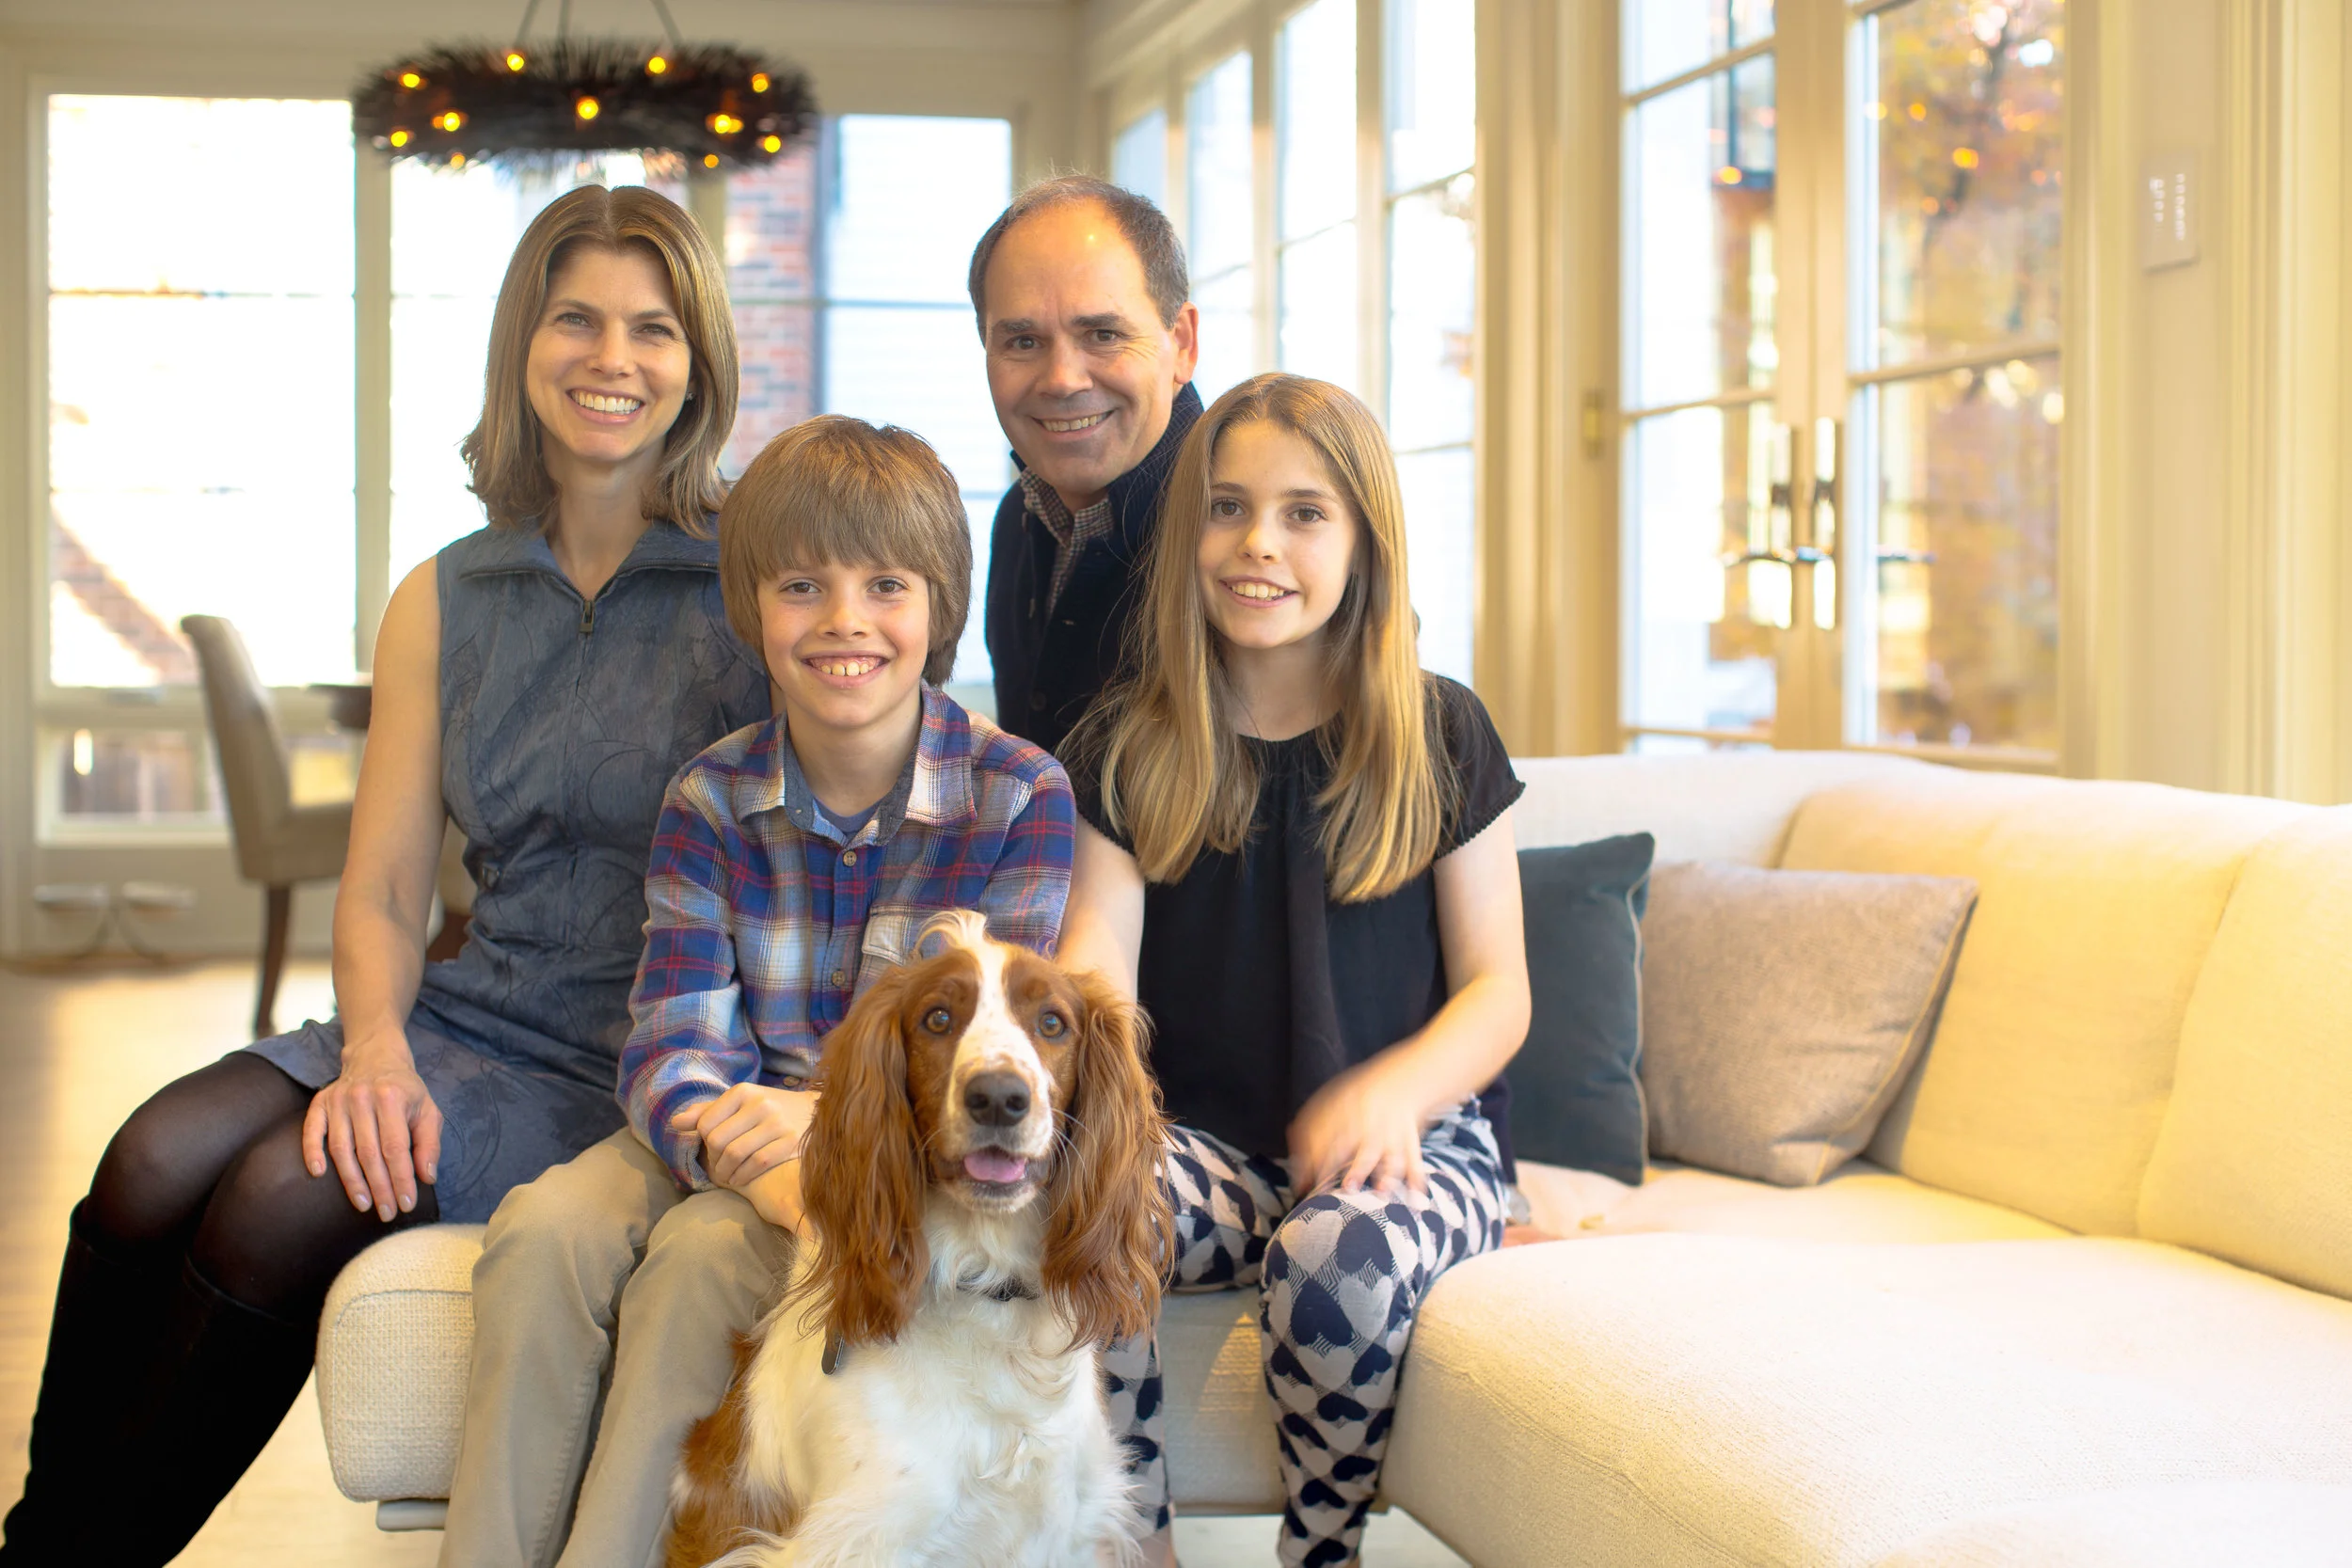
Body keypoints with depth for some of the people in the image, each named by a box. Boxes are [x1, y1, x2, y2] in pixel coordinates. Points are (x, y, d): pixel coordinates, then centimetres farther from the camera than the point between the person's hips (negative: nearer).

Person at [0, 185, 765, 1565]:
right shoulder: (444, 603, 12)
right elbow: (381, 897, 11)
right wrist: (375, 1048, -10)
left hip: (647, 1075, -4)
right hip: (473, 1020, 5)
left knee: (284, 1203, -25)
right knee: (155, 1164, -22)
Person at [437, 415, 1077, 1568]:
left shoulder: (1020, 795, -8)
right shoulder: (711, 801, 0)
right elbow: (673, 1042, -9)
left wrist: (825, 1122, -30)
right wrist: (755, 1160, -32)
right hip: (729, 1129, 4)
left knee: (703, 1250, -30)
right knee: (544, 1232, -24)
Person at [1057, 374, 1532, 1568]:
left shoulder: (1438, 736, 6)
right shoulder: (1126, 751, 10)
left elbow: (1498, 989, 4)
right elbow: (1096, 966, -2)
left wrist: (1395, 1089, -18)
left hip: (1409, 1143, -1)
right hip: (1210, 1144, 2)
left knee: (1336, 1257, -36)